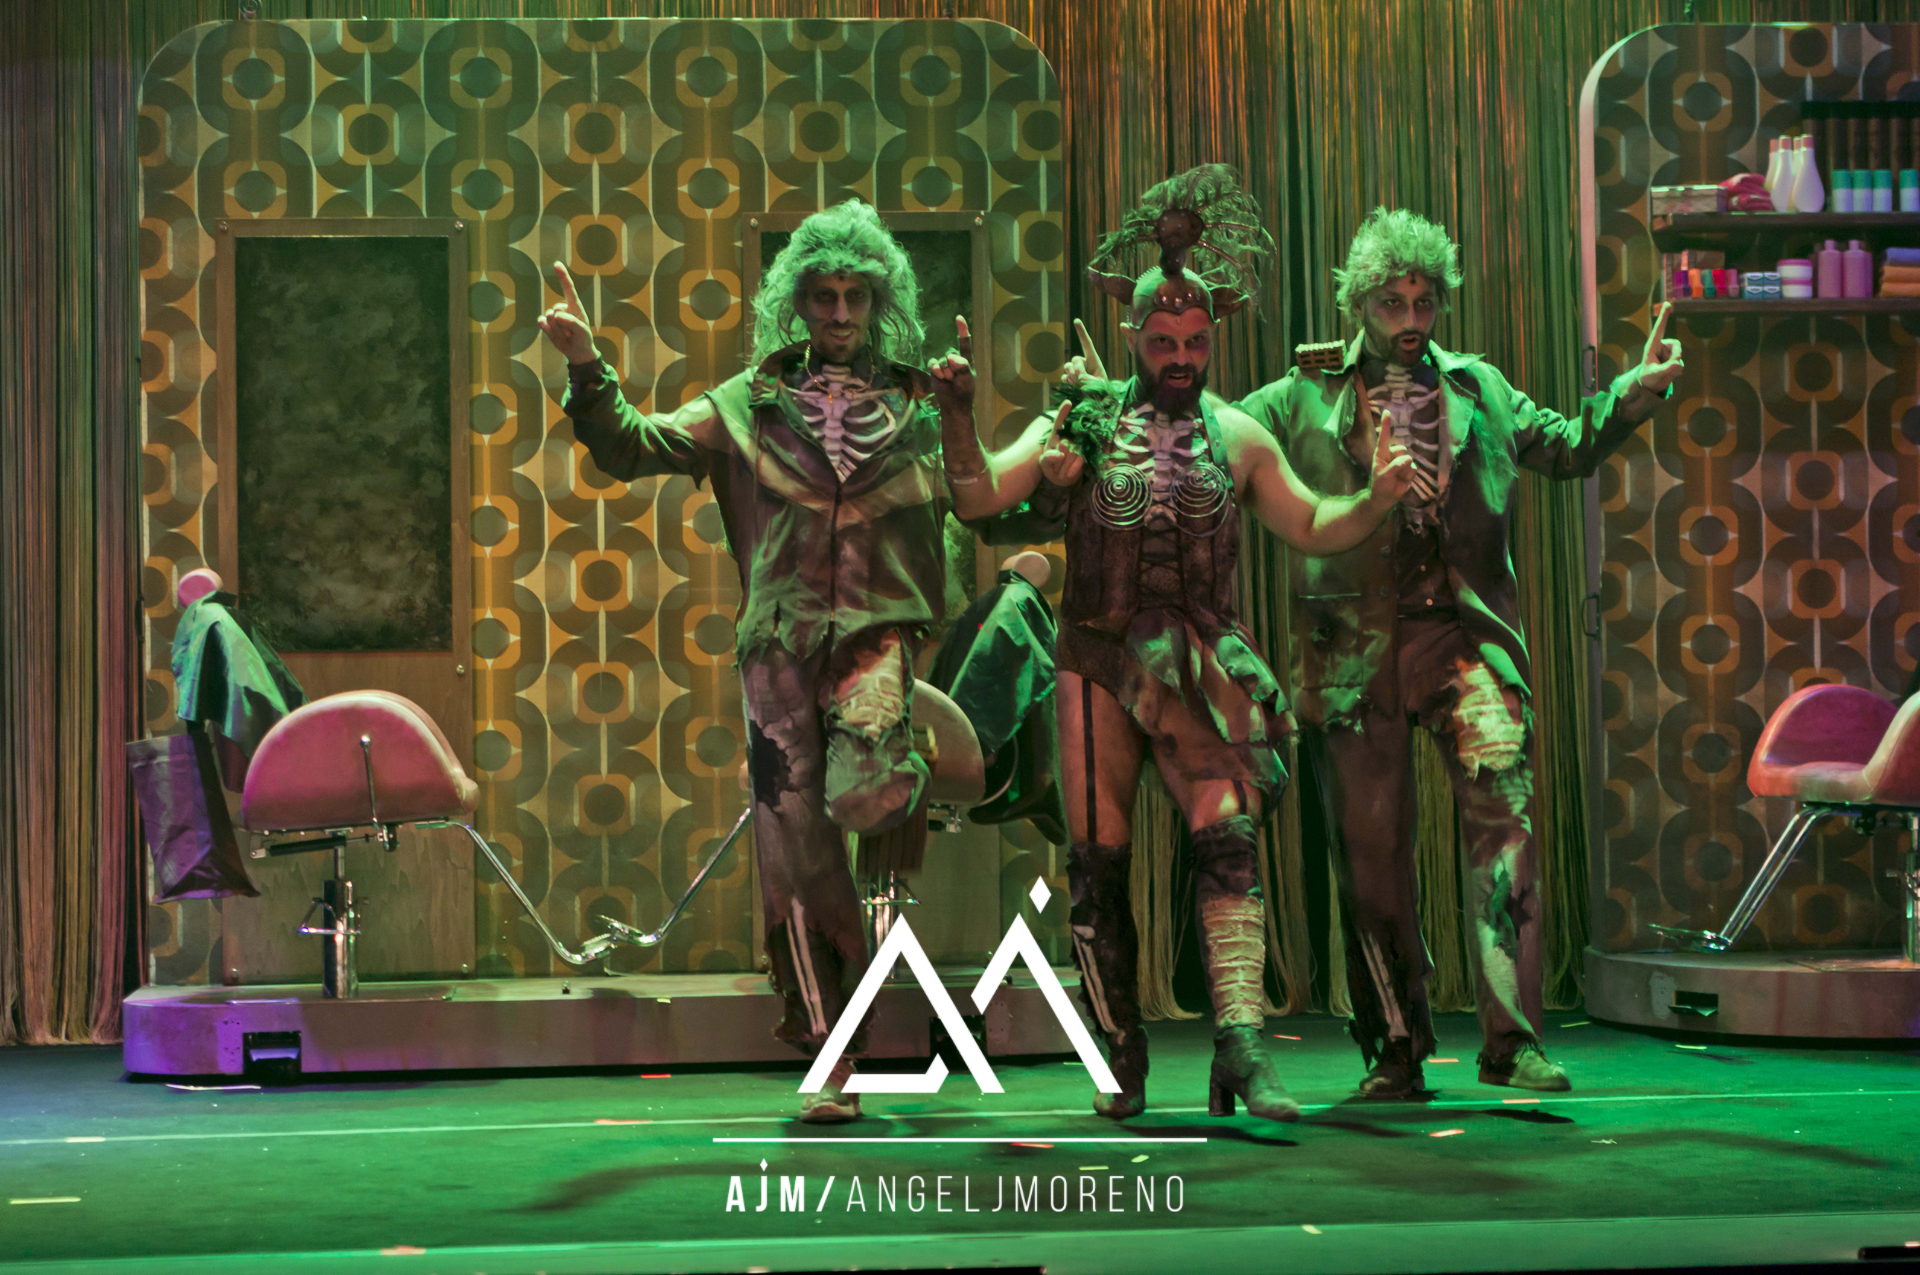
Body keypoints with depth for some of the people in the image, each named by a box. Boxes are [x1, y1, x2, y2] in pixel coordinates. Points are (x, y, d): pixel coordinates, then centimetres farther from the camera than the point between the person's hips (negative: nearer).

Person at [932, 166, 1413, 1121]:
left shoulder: (1237, 437, 11)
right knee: (1099, 861, 2)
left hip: (1200, 667, 1)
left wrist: (1377, 498, -1)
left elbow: (1312, 528, 17)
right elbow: (978, 498, 0)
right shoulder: (1080, 422, 5)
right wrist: (959, 416, -16)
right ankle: (1121, 1060, 15)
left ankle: (1241, 1048, -20)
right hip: (1098, 660, 0)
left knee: (1230, 837, -15)